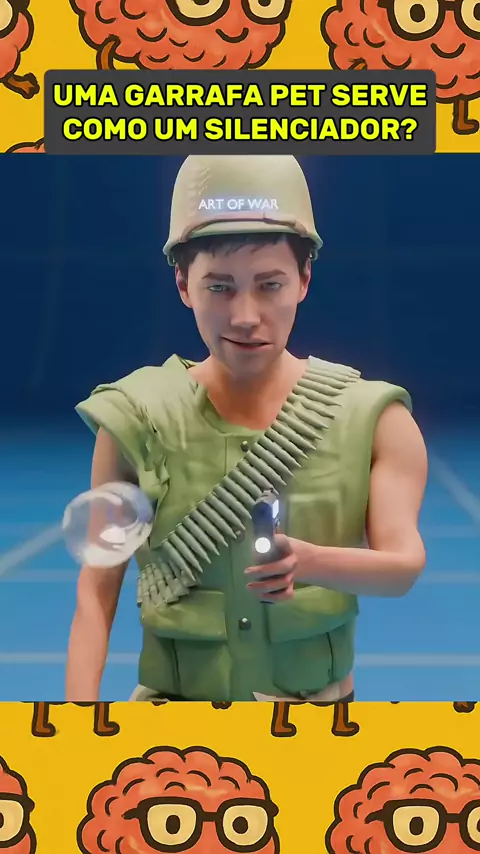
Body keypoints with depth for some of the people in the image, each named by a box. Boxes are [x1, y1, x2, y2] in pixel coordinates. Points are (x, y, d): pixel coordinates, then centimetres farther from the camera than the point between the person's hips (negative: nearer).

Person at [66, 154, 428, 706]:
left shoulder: (372, 419, -8)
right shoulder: (137, 419, -7)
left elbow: (404, 564, -18)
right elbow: (97, 591, -6)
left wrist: (311, 563, -38)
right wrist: (81, 704, -19)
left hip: (318, 696, -1)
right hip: (173, 694, 1)